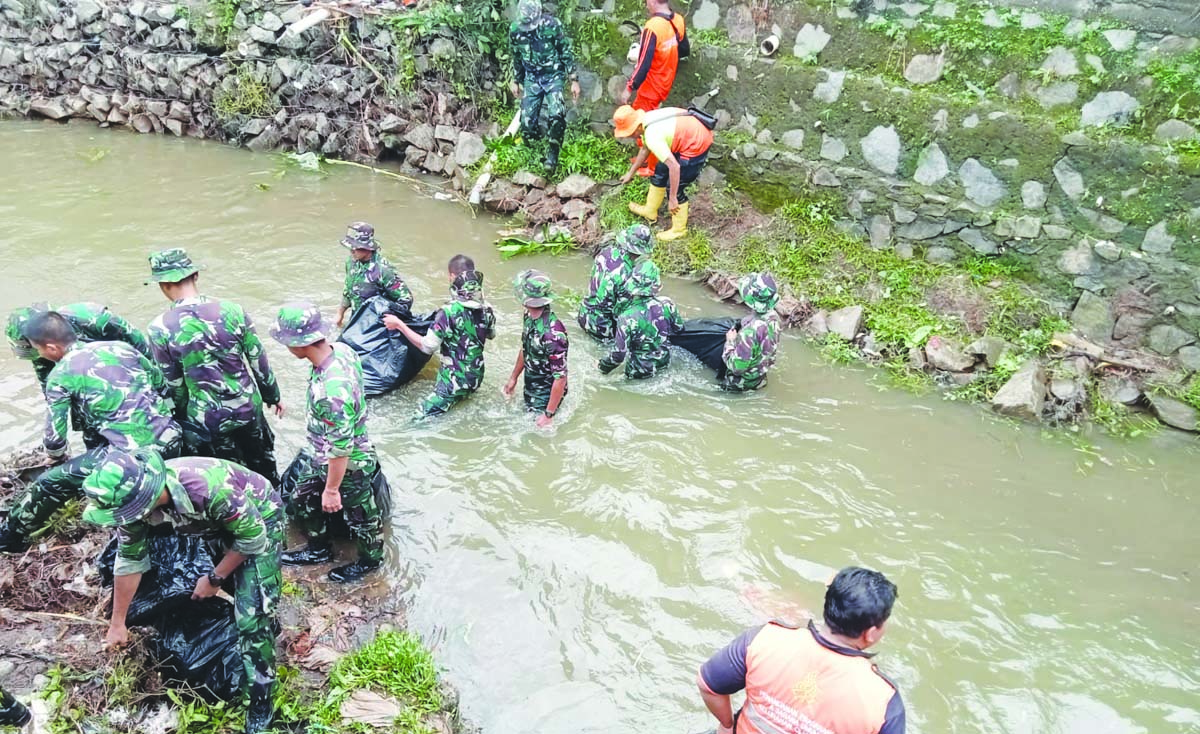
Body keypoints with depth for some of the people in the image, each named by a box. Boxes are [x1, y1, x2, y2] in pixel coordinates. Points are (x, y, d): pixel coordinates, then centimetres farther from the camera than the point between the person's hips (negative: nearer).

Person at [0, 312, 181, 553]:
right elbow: (163, 384, 20)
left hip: (130, 455, -5)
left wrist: (58, 460, 27)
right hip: (171, 439, 5)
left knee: (50, 483, 14)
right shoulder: (121, 346, 14)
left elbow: (55, 437, 5)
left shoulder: (60, 376, 1)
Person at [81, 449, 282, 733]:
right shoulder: (134, 498, -21)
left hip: (260, 518, -7)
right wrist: (117, 623, 4)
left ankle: (260, 704, 1)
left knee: (252, 614, -14)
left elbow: (252, 537, -27)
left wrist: (215, 579, -14)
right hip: (217, 519, 7)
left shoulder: (207, 489, -42)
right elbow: (129, 560, -5)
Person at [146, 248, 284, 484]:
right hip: (248, 409, 2)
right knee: (264, 469, 25)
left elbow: (173, 386, -8)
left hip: (206, 422, -2)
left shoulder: (159, 329, -16)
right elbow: (259, 361, -3)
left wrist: (182, 419, 10)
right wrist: (273, 396, 13)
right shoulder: (231, 310, -12)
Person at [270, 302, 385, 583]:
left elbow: (340, 448, -31)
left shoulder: (331, 390, -41)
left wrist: (332, 489, -17)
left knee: (358, 514, 19)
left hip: (346, 464, -9)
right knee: (301, 501, 26)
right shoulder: (342, 349, -16)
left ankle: (371, 559, 46)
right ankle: (318, 550, 50)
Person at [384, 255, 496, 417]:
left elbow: (427, 346, -20)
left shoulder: (449, 312, -23)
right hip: (477, 377, 7)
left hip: (454, 380, -7)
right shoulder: (486, 309, -5)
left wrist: (399, 325, -13)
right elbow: (491, 334, 15)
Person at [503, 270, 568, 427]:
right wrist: (513, 378, 19)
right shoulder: (529, 316, -8)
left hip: (547, 394, -8)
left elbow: (560, 377, -29)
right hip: (530, 387, 8)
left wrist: (548, 414, -24)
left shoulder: (553, 333, -35)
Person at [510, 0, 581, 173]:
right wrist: (516, 81, 18)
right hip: (531, 78, 3)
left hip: (553, 76, -3)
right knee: (527, 121, -6)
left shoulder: (552, 25, -18)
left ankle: (552, 154, -5)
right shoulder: (516, 30, -7)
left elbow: (566, 53, -9)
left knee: (556, 115, -23)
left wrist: (574, 80, -9)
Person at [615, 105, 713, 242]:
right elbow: (645, 149, 18)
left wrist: (672, 199, -26)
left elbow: (674, 166, -33)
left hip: (697, 146, -10)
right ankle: (650, 211, 40)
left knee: (675, 188, -1)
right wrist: (631, 172, 27)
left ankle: (678, 230, 19)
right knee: (660, 171, 21)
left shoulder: (652, 136, -30)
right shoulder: (646, 119, -1)